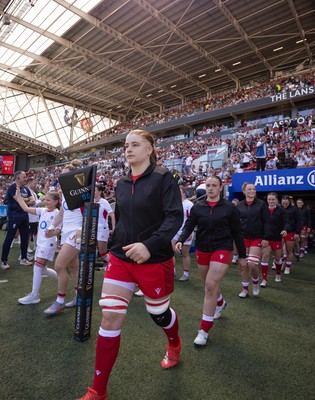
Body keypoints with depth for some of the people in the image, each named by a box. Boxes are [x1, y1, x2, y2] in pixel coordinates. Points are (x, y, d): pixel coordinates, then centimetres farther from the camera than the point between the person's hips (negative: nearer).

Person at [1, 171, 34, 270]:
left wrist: (24, 202, -11)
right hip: (14, 215, -7)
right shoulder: (12, 187, -8)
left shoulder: (26, 189, 13)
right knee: (9, 238, -2)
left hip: (24, 215, 7)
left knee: (25, 237, 10)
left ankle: (23, 259, 21)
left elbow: (33, 201, 6)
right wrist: (28, 199, 0)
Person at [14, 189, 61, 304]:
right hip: (40, 243, 8)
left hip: (48, 244, -8)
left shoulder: (57, 213, -12)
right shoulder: (43, 210, 7)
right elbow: (26, 209, 4)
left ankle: (34, 295, 1)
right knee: (43, 269, 16)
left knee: (37, 267, -11)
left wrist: (53, 232, -31)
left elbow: (58, 230, -13)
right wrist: (18, 197, 1)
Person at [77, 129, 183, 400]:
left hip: (155, 259, -4)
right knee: (110, 318, 2)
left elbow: (175, 217, -19)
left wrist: (149, 245, -30)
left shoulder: (163, 178, -10)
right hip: (120, 258, 5)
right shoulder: (122, 184, 7)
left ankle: (175, 345, 54)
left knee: (159, 312, 17)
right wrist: (112, 244, 8)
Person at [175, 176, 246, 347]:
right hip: (202, 250, 4)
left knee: (211, 286, -12)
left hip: (222, 249, -3)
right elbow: (189, 225, -5)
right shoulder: (197, 207, -1)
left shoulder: (229, 208, -5)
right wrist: (180, 240, -24)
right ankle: (221, 303, 54)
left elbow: (237, 232, 0)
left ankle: (204, 331, 2)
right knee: (209, 284, 19)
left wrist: (242, 255, 4)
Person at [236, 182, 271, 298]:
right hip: (243, 238, 2)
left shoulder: (261, 204, -1)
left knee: (252, 264, -9)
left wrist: (266, 238, -10)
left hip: (257, 239, -2)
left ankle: (256, 283, 22)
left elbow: (267, 222, -4)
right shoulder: (239, 206, 4)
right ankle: (245, 288, 23)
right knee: (243, 265, 5)